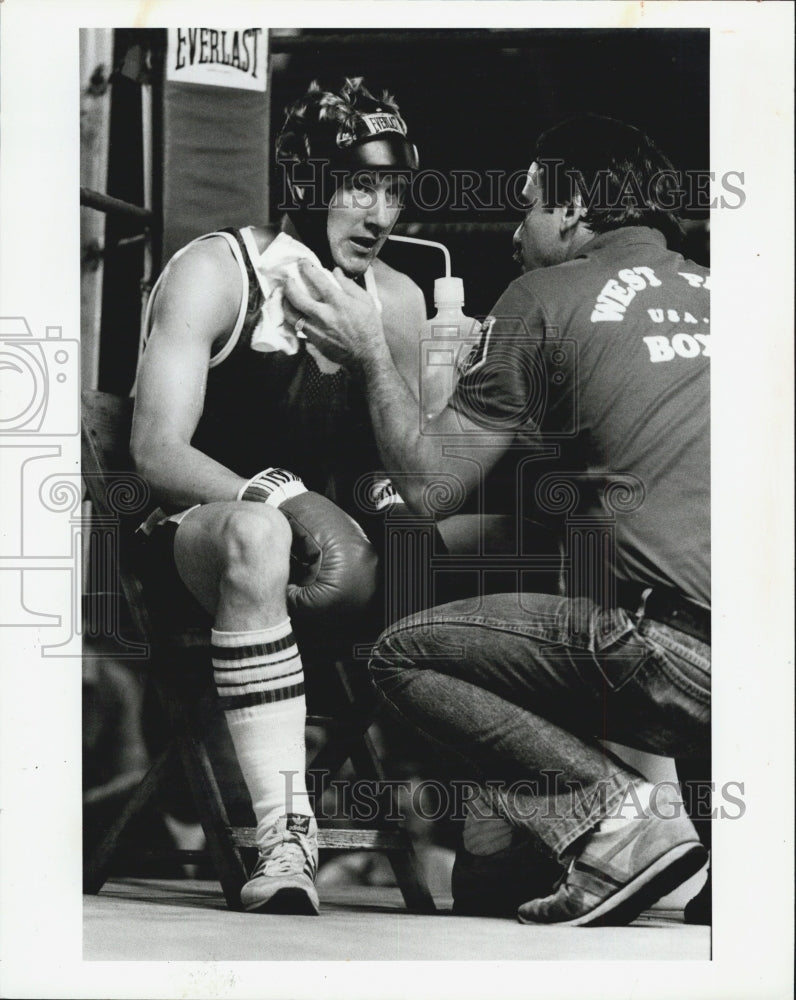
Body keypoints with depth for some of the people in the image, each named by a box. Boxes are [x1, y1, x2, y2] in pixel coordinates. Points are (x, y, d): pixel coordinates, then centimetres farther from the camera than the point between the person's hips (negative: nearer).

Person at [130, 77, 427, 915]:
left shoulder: (396, 300, 5)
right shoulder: (214, 273, -10)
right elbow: (157, 453, -20)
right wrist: (286, 497, -34)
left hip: (325, 536, 5)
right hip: (197, 527, -5)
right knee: (257, 534, -40)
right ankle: (284, 843, -44)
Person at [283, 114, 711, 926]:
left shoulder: (547, 297, 4)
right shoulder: (715, 294, 19)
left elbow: (428, 484, 7)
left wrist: (369, 355, 21)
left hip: (683, 657, -6)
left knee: (405, 658, 9)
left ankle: (616, 818, -6)